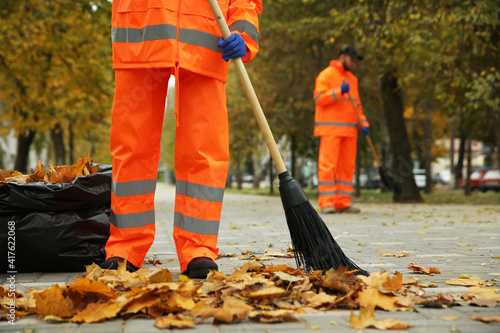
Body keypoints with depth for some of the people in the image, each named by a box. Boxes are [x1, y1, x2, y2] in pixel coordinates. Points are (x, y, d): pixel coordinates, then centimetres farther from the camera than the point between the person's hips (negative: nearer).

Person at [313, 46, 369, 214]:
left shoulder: (352, 79, 21)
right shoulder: (326, 75, -2)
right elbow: (319, 99, -12)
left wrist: (363, 123, 11)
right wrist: (339, 92, -23)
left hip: (349, 130, 7)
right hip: (330, 128, -7)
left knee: (347, 166, 4)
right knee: (327, 165, -10)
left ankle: (342, 203, 7)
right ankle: (326, 203, -9)